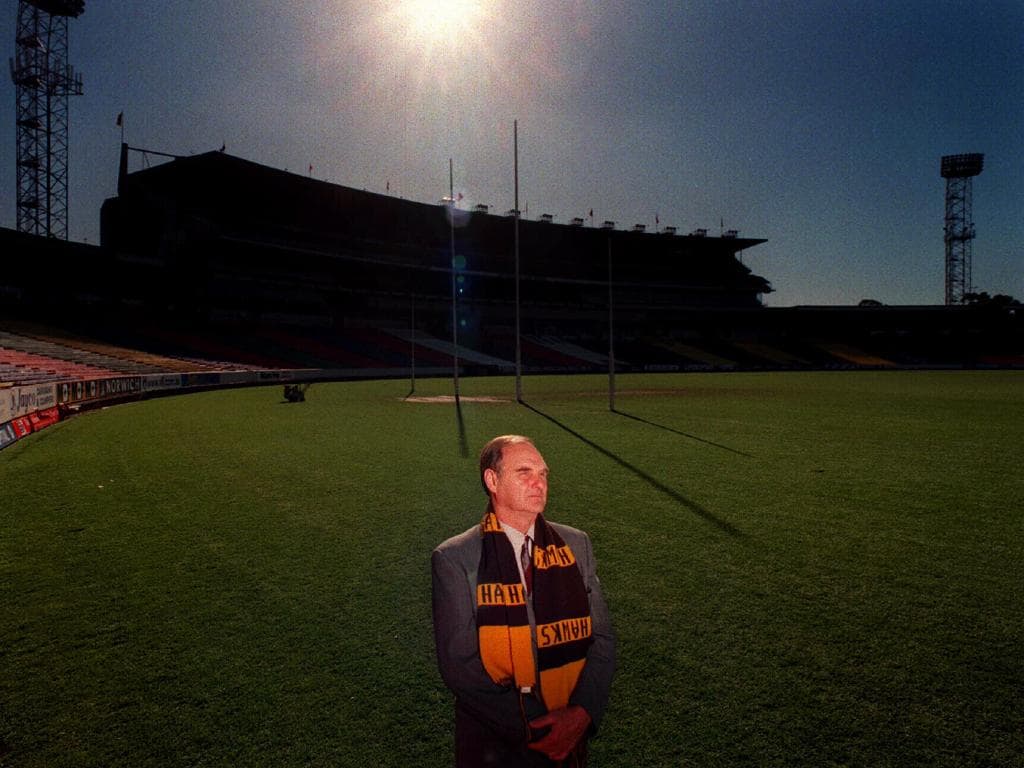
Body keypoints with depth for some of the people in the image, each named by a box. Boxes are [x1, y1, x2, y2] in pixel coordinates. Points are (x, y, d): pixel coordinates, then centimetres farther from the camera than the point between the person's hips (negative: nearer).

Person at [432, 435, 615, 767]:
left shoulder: (576, 545, -3)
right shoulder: (454, 559, -13)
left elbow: (602, 639, -2)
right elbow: (459, 664, -15)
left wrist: (582, 712, -16)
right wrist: (528, 726, -19)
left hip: (569, 737, 3)